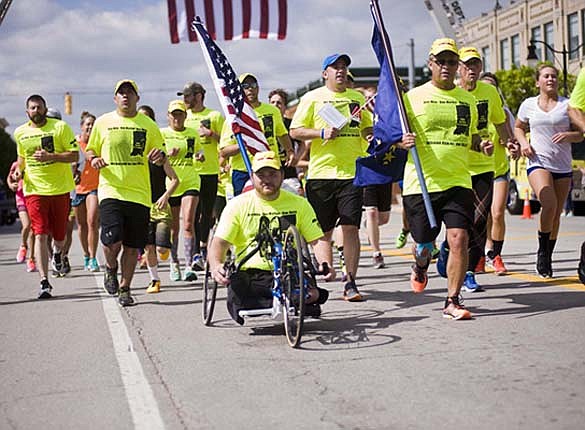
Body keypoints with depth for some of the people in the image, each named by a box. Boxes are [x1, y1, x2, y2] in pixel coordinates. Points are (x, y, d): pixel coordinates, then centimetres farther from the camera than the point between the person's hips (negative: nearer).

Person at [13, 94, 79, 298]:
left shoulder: (60, 127, -4)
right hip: (34, 190, 1)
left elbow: (74, 155, -8)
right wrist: (19, 170, 5)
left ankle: (57, 252, 47)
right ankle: (44, 282, -10)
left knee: (59, 234, 9)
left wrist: (50, 157, -21)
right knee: (40, 234, -10)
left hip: (60, 188, -1)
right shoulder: (20, 133, 8)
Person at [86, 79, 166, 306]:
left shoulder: (148, 125, 8)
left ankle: (125, 288, 21)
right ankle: (110, 268, 19)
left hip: (139, 194, 1)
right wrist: (93, 159, -7)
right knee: (112, 241, -15)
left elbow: (161, 152, 15)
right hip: (111, 190, -1)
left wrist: (159, 156, -9)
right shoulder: (103, 122, 7)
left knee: (132, 246, 4)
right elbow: (90, 150, 16)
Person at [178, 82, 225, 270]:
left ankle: (204, 245, 26)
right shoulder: (183, 117, 11)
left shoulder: (214, 116, 2)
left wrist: (211, 134, -14)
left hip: (210, 171, -2)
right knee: (193, 214, -5)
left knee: (207, 212, 7)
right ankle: (196, 254, -5)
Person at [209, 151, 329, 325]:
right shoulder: (238, 204, 7)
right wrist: (216, 265, -21)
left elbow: (317, 242, 10)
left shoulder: (299, 204, 11)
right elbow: (219, 243, 2)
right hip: (249, 272, 0)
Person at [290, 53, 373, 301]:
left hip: (352, 172, 2)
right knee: (323, 229, 2)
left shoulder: (358, 98, 16)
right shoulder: (312, 98, 5)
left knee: (351, 227, -4)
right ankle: (327, 269, 11)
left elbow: (367, 129, 26)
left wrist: (373, 134, 3)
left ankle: (350, 283, -3)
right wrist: (322, 133, -12)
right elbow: (295, 131, 1)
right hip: (321, 172, -2)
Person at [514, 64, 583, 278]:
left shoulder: (567, 104, 6)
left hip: (563, 166, 2)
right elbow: (518, 127, 22)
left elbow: (580, 134, 8)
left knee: (556, 214, 4)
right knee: (549, 205, -24)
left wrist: (568, 135, -14)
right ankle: (542, 251, -7)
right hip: (538, 162, -2)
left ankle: (548, 256, 20)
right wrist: (523, 142, 1)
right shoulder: (528, 104, 8)